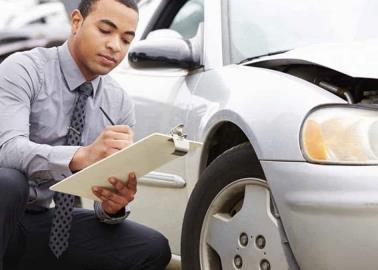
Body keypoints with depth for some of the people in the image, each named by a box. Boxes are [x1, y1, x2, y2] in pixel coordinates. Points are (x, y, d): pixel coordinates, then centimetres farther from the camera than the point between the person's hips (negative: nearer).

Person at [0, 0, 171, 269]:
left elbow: (115, 192, 2)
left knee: (153, 248, -13)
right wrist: (81, 156, -44)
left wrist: (113, 206, -23)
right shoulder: (24, 69, -11)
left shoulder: (120, 103, 4)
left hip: (46, 222, 5)